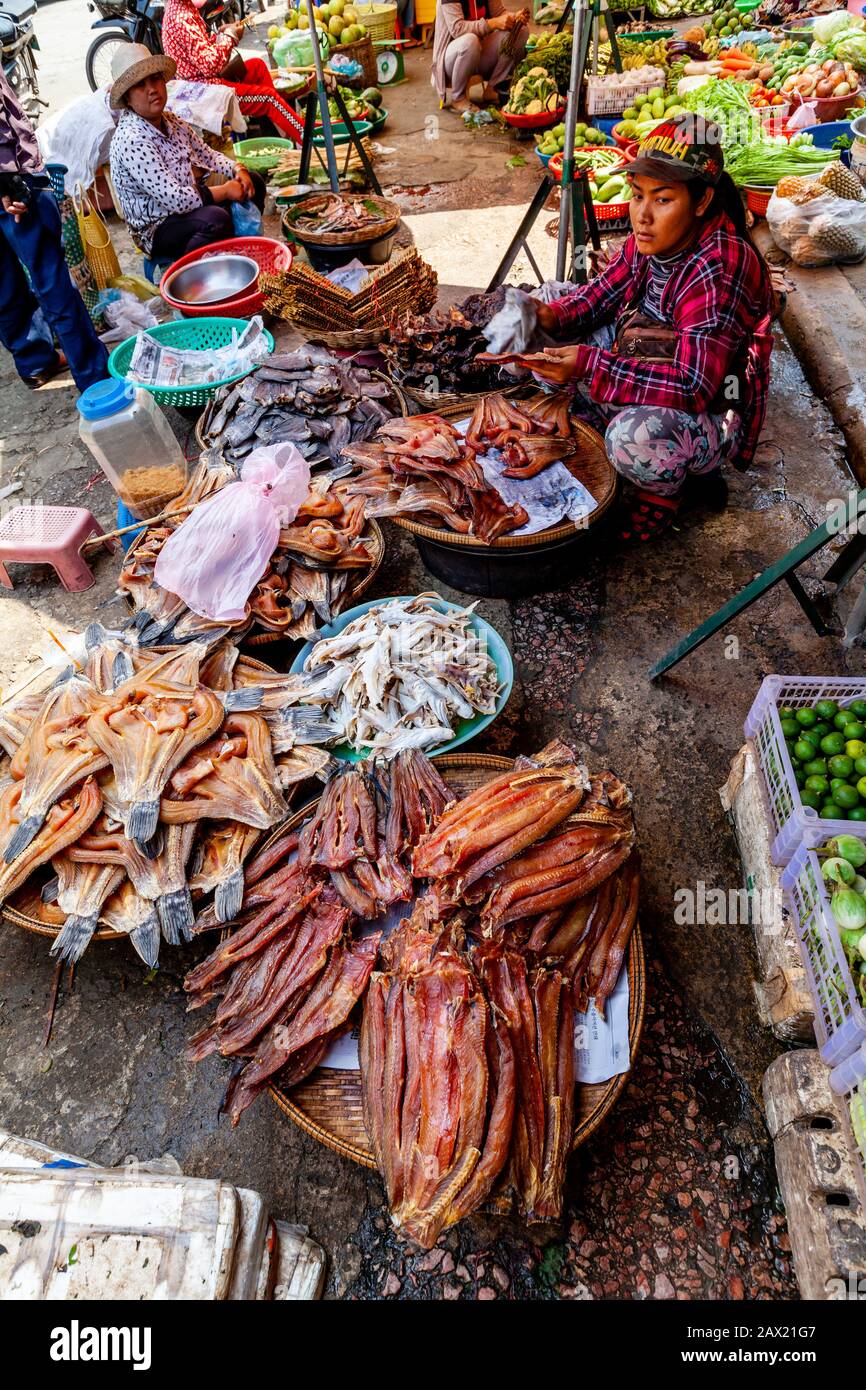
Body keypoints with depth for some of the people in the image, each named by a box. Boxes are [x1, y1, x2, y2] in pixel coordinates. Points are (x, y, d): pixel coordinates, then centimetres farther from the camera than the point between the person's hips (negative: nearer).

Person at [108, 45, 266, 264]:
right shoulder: (131, 141, -23)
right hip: (156, 231, -9)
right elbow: (174, 199, -29)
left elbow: (207, 154, 16)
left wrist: (238, 170, -4)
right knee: (216, 219, -38)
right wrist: (226, 191, -20)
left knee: (253, 183, 11)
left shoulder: (171, 121, 3)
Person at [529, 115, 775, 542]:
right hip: (651, 377, 8)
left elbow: (695, 387, -36)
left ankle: (663, 491, -5)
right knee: (546, 350, 0)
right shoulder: (650, 240, -6)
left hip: (713, 414, -7)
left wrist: (590, 365, -41)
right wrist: (551, 315, -15)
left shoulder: (718, 270, -29)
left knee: (635, 435, -41)